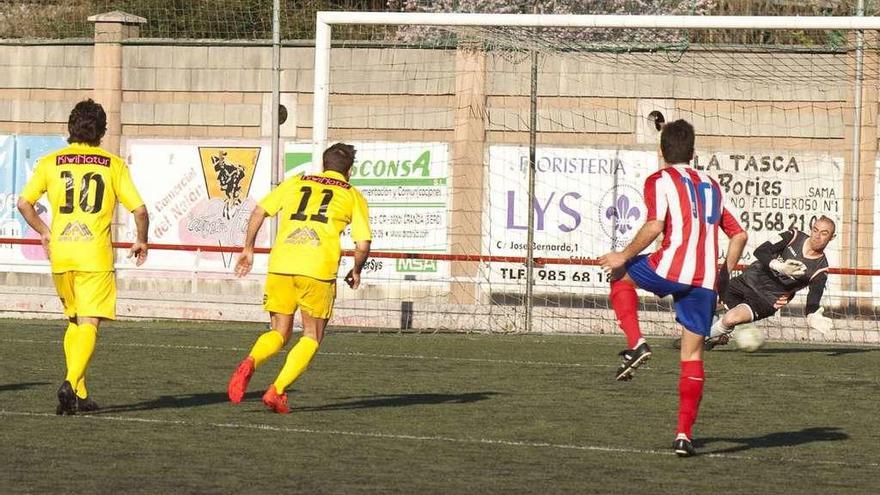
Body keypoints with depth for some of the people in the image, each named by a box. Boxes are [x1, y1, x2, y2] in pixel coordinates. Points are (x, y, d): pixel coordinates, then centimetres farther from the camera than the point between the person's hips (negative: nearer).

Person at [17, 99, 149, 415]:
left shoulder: (50, 163, 6)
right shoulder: (113, 165, 2)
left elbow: (24, 203, 4)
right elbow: (139, 210, -1)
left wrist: (44, 232, 21)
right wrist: (141, 242, 17)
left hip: (61, 255, 3)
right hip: (96, 256, -3)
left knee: (75, 322, 17)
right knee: (89, 325, -5)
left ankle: (80, 394, 15)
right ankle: (71, 383, -26)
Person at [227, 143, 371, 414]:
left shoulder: (296, 183, 21)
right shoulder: (353, 196, 14)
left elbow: (259, 211, 13)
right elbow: (363, 244, 6)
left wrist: (248, 249, 22)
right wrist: (356, 271, 24)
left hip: (280, 265, 3)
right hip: (319, 269, -3)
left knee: (279, 333, 15)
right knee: (312, 337, 14)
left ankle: (249, 363, -17)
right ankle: (277, 390, -3)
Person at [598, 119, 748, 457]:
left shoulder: (660, 180, 4)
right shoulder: (712, 186, 23)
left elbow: (655, 226, -13)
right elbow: (739, 235, 20)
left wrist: (625, 257, -2)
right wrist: (722, 280, 25)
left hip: (671, 268, -5)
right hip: (705, 281, 5)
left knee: (621, 275, 26)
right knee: (692, 355, 10)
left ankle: (636, 344, 7)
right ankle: (684, 435, 3)